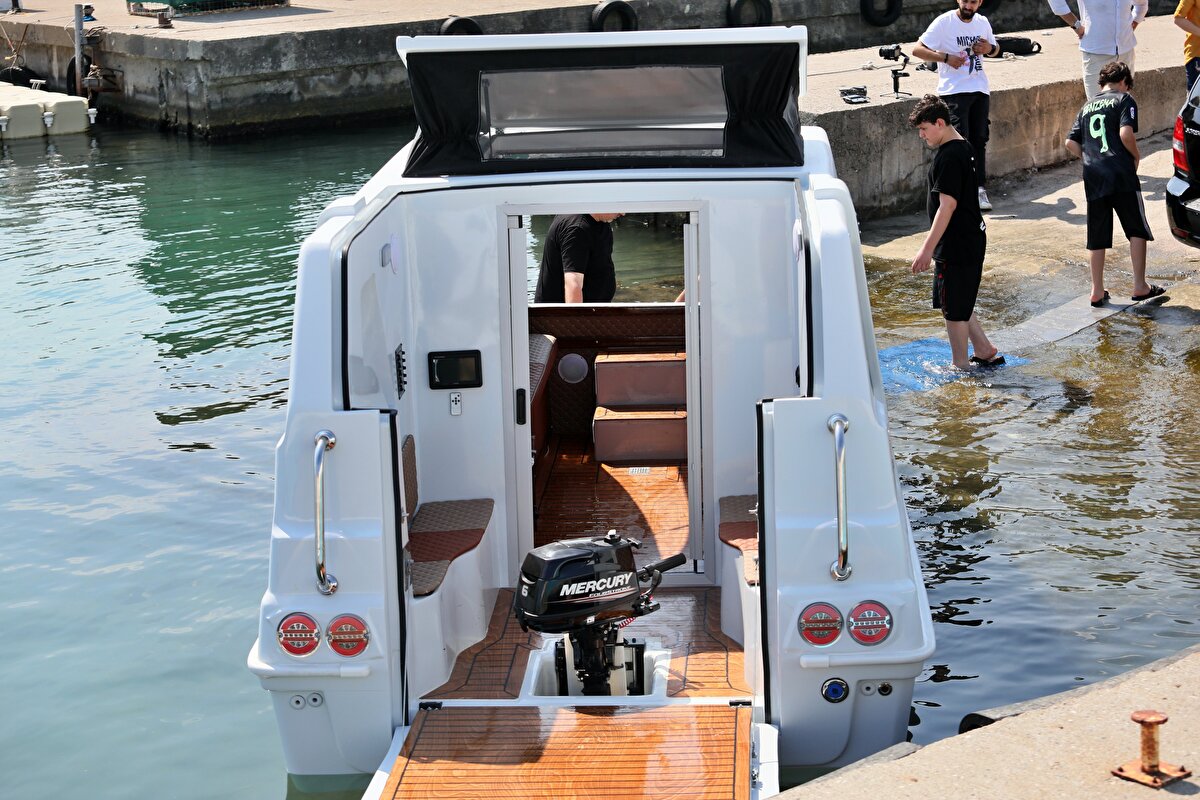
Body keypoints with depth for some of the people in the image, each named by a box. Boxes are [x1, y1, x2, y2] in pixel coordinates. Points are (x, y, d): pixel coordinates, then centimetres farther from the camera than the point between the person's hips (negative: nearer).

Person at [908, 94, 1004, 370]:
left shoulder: (949, 156, -20)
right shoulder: (962, 147, 12)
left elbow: (947, 205, -23)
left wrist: (927, 248, -22)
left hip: (957, 246, -10)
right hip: (971, 239, 10)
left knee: (953, 308, 1)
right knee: (957, 305, 19)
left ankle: (961, 367, 11)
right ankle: (986, 352, 26)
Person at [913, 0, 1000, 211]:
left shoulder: (983, 22, 10)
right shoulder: (944, 22, -7)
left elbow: (995, 49, 25)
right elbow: (918, 49, -9)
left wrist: (989, 48, 1)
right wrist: (946, 57, -21)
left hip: (980, 89, 6)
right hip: (954, 91, -5)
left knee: (979, 140, 6)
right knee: (960, 140, -15)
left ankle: (979, 188, 11)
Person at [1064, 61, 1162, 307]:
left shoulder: (1087, 107, 18)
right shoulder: (1124, 100, 1)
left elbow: (1071, 142, 10)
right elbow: (1126, 133, -14)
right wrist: (1136, 156, 1)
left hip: (1093, 178, 5)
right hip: (1121, 175, -5)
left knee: (1097, 238, 9)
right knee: (1137, 230, 5)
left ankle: (1097, 291, 11)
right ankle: (1140, 286, 3)